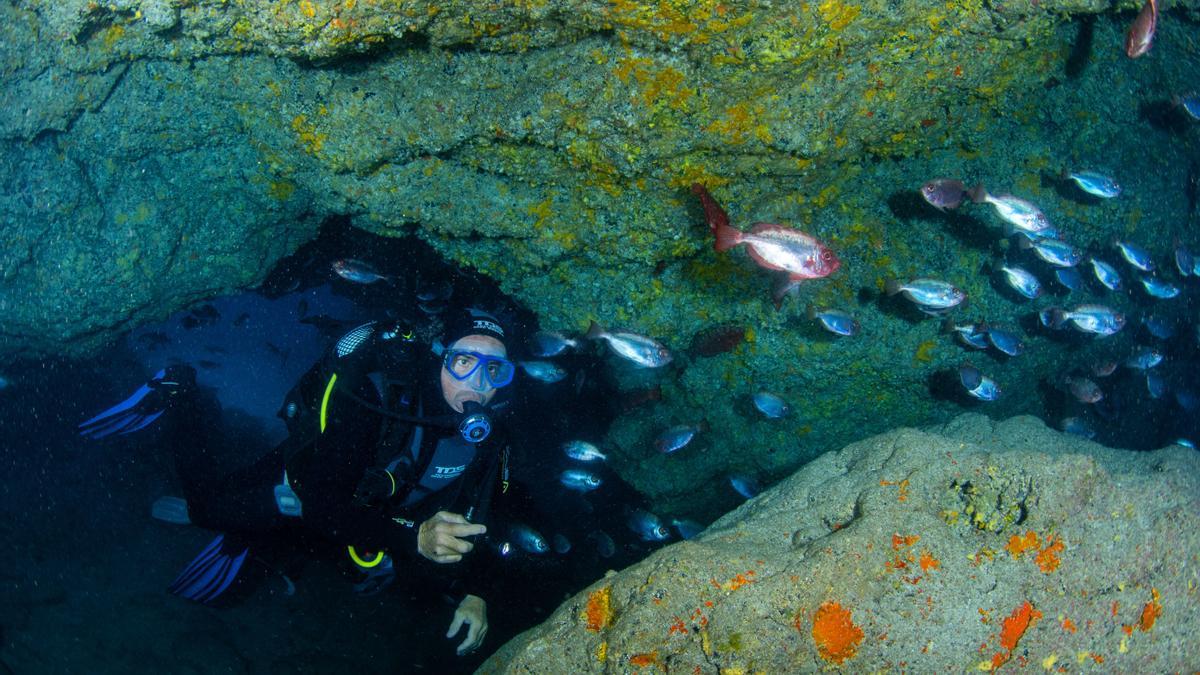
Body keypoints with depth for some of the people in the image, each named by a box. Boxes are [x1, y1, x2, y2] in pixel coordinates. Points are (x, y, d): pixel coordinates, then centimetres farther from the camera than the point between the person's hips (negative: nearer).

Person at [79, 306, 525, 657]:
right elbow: (323, 505, -46)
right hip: (307, 479, -5)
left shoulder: (487, 426, -24)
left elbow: (469, 516, -10)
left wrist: (471, 591, -25)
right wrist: (412, 537, -60)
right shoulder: (379, 394, -43)